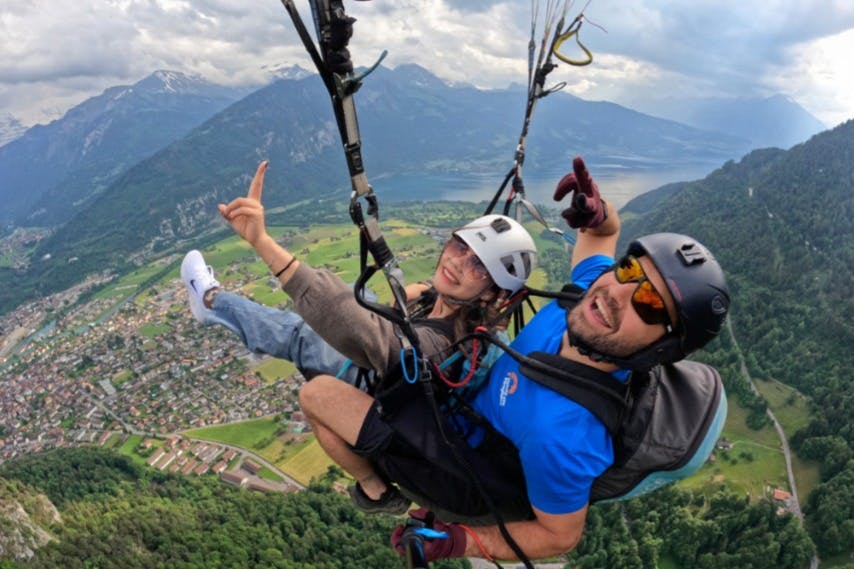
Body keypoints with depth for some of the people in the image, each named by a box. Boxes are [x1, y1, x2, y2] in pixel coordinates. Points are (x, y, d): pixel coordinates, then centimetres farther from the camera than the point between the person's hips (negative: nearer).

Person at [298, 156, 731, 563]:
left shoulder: (563, 435, -43)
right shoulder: (595, 286, -26)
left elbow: (559, 536, -23)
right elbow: (606, 229, -4)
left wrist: (460, 544, -32)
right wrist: (595, 211, -28)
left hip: (466, 466, -6)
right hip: (478, 394, 7)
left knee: (315, 394, -7)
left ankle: (378, 488, 21)